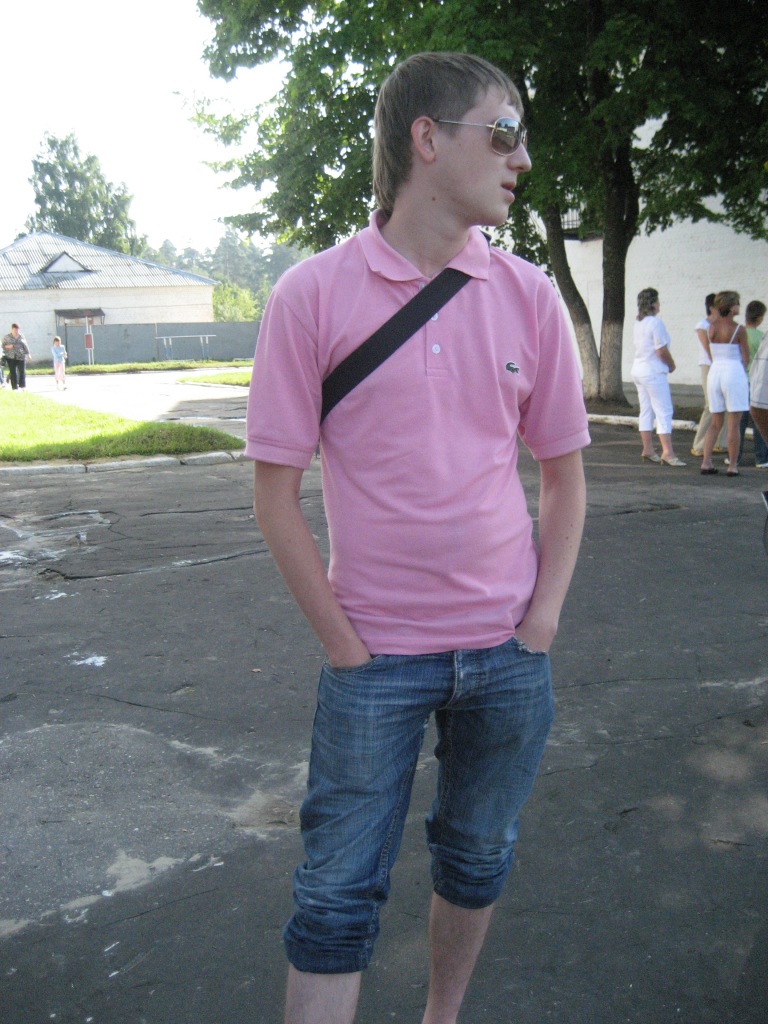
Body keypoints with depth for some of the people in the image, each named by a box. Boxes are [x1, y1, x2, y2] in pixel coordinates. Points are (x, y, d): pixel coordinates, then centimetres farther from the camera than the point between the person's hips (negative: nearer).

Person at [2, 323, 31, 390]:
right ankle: (14, 387, 1)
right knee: (13, 372, -1)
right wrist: (8, 346, -13)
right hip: (11, 357, -1)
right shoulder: (7, 337, 5)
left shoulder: (21, 336, 9)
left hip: (21, 357, 1)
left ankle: (22, 386, 0)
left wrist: (27, 354, 6)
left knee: (22, 371, -7)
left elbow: (25, 346, 12)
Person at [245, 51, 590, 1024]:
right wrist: (345, 646, -8)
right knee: (338, 896, 5)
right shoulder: (312, 295, -9)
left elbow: (562, 472, 7)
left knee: (476, 860, 19)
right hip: (375, 653, -3)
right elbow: (276, 495, -7)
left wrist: (541, 619, -1)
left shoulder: (528, 295, 0)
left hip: (509, 652, 4)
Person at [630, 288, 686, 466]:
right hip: (653, 371, -9)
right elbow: (662, 351, -19)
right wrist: (672, 365, -1)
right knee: (664, 411, -8)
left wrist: (667, 364, 11)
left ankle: (647, 449, 16)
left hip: (639, 369, 9)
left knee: (646, 411, 12)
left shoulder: (638, 322, 11)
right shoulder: (656, 322, -16)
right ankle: (667, 452, -13)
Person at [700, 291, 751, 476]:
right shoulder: (738, 329, -9)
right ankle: (733, 466, 2)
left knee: (715, 423, 12)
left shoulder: (711, 328, 5)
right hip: (734, 373, -5)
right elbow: (746, 358, -2)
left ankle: (706, 462, 5)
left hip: (714, 372, 5)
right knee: (734, 424, 0)